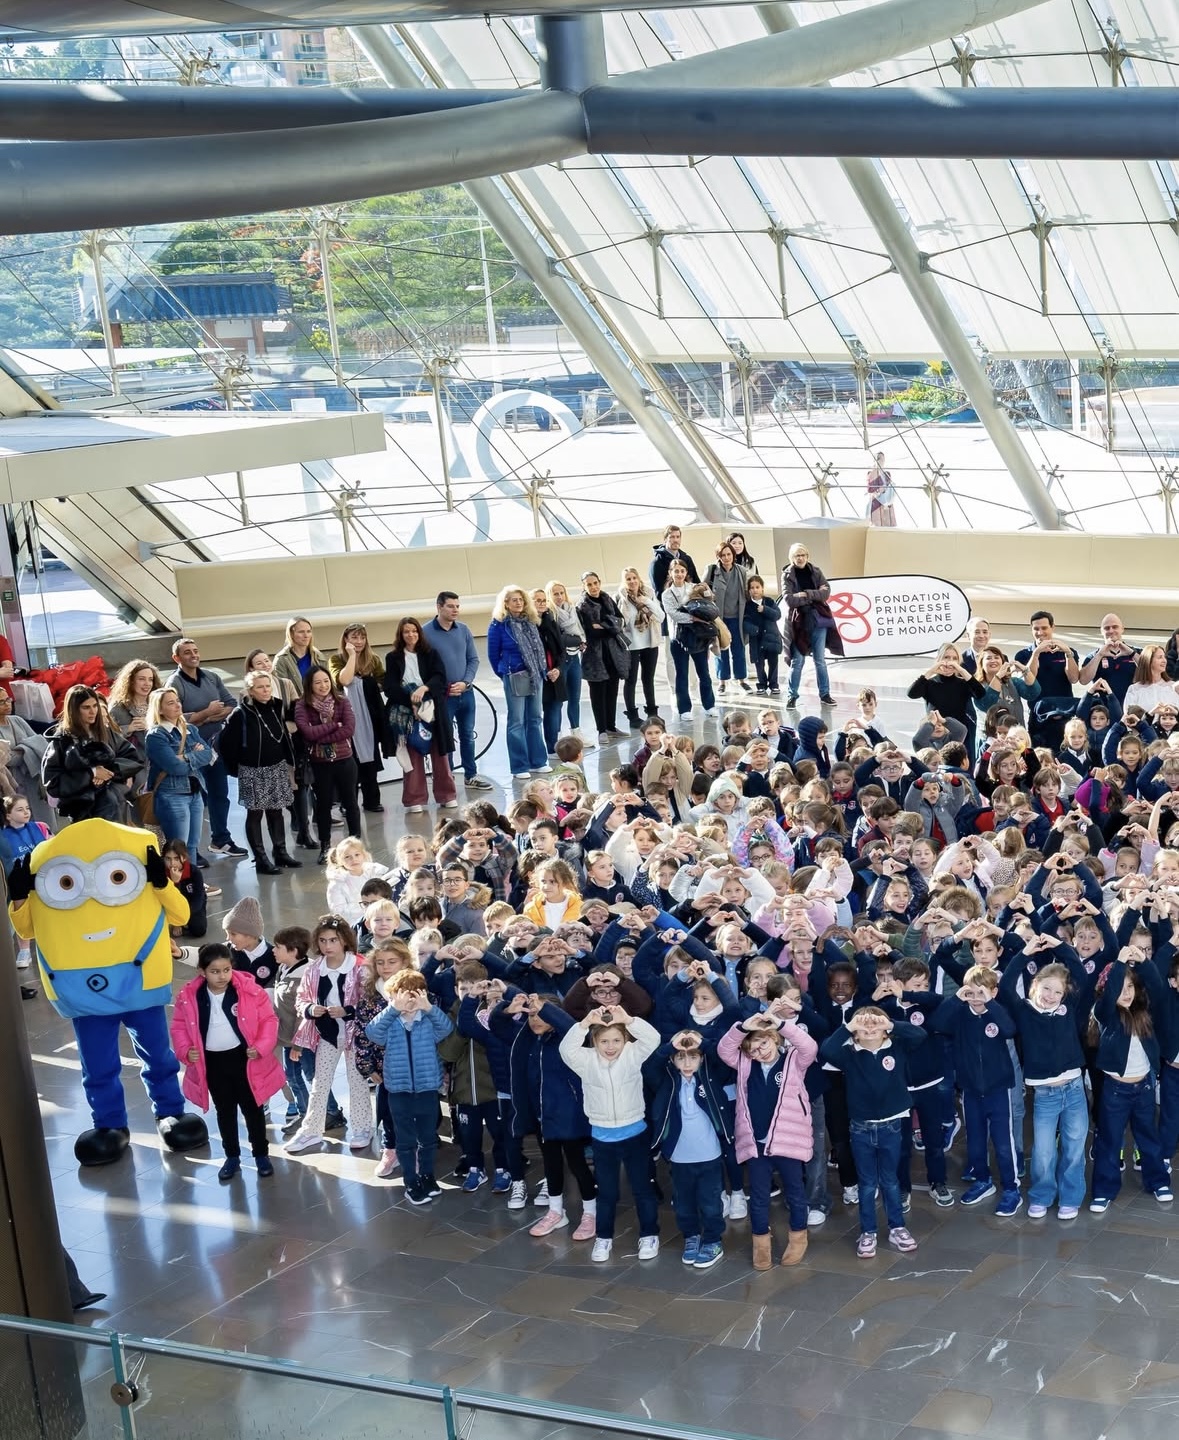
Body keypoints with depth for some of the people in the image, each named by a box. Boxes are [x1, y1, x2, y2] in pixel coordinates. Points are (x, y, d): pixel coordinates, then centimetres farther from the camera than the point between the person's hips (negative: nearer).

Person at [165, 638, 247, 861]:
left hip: (216, 744, 6)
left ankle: (220, 840, 31)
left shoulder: (212, 678, 6)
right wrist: (207, 712, -19)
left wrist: (216, 716, -13)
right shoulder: (174, 684, -12)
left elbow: (232, 705, 5)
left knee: (219, 794, 17)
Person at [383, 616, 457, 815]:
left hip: (433, 711, 1)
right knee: (413, 757, -2)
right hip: (406, 713, -1)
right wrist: (411, 701, -15)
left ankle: (446, 796, 15)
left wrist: (424, 688, -22)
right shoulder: (393, 658, 6)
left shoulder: (431, 655, 9)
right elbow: (390, 688, -2)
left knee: (440, 755, 4)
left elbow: (440, 677, -4)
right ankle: (415, 800, 5)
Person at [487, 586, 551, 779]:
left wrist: (541, 671, 10)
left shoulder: (529, 622, 8)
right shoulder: (499, 625, -8)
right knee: (517, 722, -1)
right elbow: (493, 654, -2)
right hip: (515, 678, -6)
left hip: (535, 676, 6)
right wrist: (505, 674, 7)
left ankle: (538, 762, 18)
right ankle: (519, 767, 4)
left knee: (535, 720, 11)